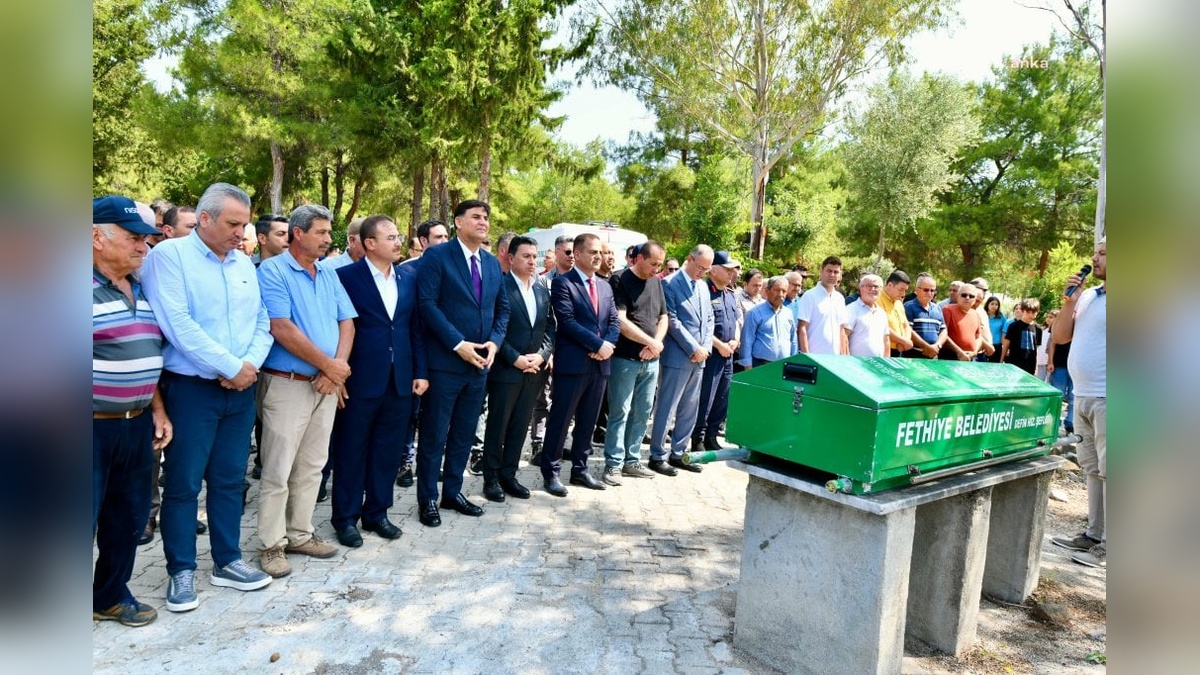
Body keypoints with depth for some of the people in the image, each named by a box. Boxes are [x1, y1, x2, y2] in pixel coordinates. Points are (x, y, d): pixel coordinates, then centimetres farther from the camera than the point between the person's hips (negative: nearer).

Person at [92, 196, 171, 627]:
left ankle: (111, 596, 34)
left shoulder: (142, 291, 11)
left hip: (137, 425, 7)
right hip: (97, 427, -7)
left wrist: (157, 410, 13)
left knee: (128, 516, 17)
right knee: (84, 521, 2)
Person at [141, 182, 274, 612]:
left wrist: (251, 364, -10)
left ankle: (226, 562, 25)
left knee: (229, 479, 13)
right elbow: (178, 324, -19)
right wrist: (231, 367, -16)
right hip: (191, 389, -5)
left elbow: (263, 323, 9)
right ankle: (181, 571, 19)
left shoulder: (245, 265, 11)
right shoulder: (169, 255, -8)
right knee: (183, 483, 4)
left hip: (241, 390, 5)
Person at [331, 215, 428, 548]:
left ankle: (376, 512, 27)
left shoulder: (409, 277, 9)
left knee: (388, 451, 12)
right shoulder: (345, 276, -6)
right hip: (359, 380, -5)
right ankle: (345, 517, 22)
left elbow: (416, 327, 10)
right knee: (351, 451, 8)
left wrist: (421, 371, 6)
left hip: (400, 380, 5)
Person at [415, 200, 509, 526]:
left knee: (464, 434, 15)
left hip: (480, 363, 6)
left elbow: (502, 307, 15)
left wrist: (494, 341, -3)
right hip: (445, 362, -6)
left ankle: (453, 492, 28)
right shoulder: (436, 255, -7)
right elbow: (427, 303, -15)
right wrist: (458, 344, -19)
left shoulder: (492, 263, 13)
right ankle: (428, 499, 18)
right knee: (434, 436, 4)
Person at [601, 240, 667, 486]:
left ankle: (632, 460, 20)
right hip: (625, 359, -6)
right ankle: (614, 463, 6)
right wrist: (651, 342, -12)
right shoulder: (620, 280, -7)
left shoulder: (657, 282, 12)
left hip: (651, 360, 6)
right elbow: (620, 321, -14)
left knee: (642, 412, 10)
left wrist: (656, 344, -4)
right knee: (619, 412, -2)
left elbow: (663, 317, 15)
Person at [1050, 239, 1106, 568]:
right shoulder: (1087, 296, 12)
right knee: (1092, 469, 14)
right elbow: (1060, 337, 12)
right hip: (1083, 397, 8)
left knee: (1108, 471, -3)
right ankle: (1093, 534, 23)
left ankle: (1107, 544, 4)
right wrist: (1069, 301, 0)